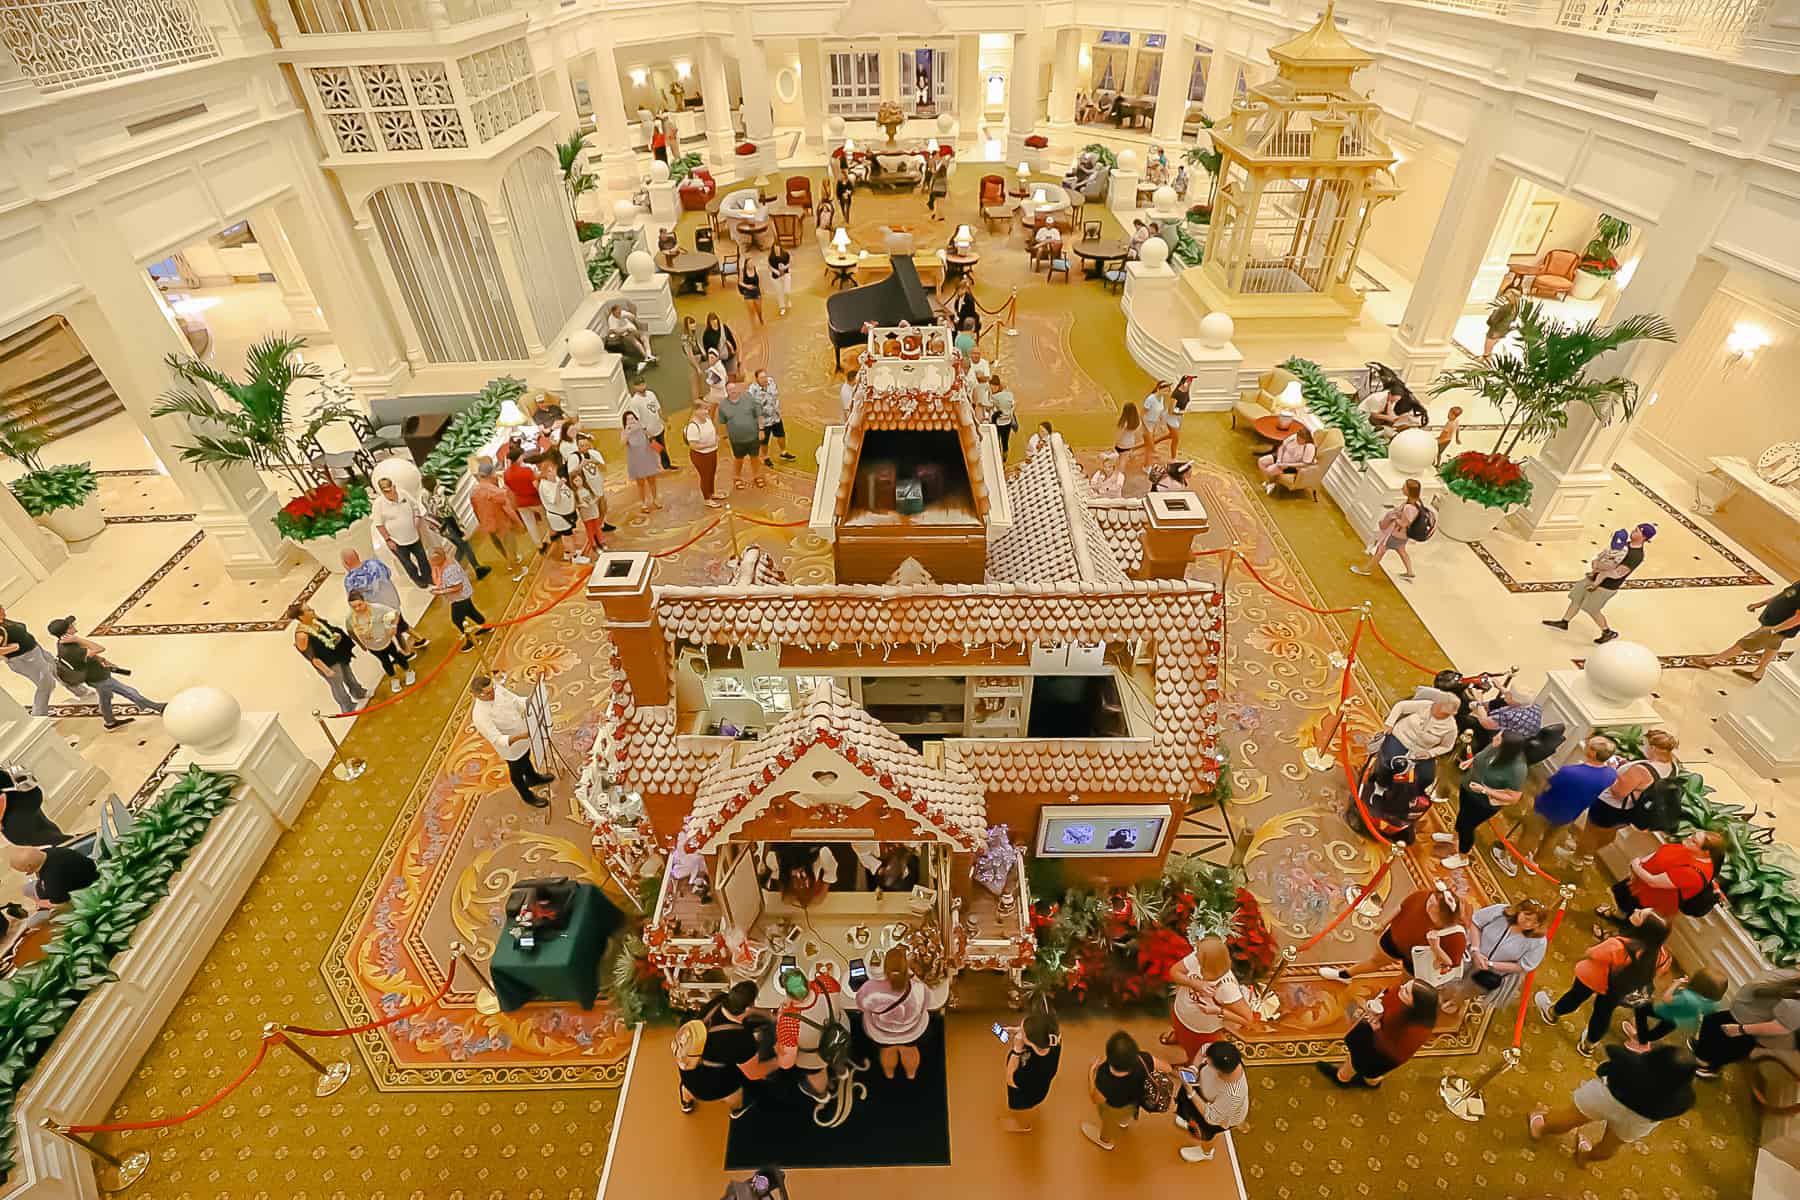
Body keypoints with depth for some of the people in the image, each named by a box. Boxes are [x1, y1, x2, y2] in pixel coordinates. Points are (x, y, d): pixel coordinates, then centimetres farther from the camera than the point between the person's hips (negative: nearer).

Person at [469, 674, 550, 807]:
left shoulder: (497, 689, -20)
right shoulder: (480, 716, -38)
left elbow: (517, 701, -9)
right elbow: (497, 740, -38)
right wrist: (520, 737, -53)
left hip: (524, 737, 6)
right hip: (511, 747, -6)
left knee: (526, 759, 34)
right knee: (517, 772, 23)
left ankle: (533, 778, 65)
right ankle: (527, 796, 51)